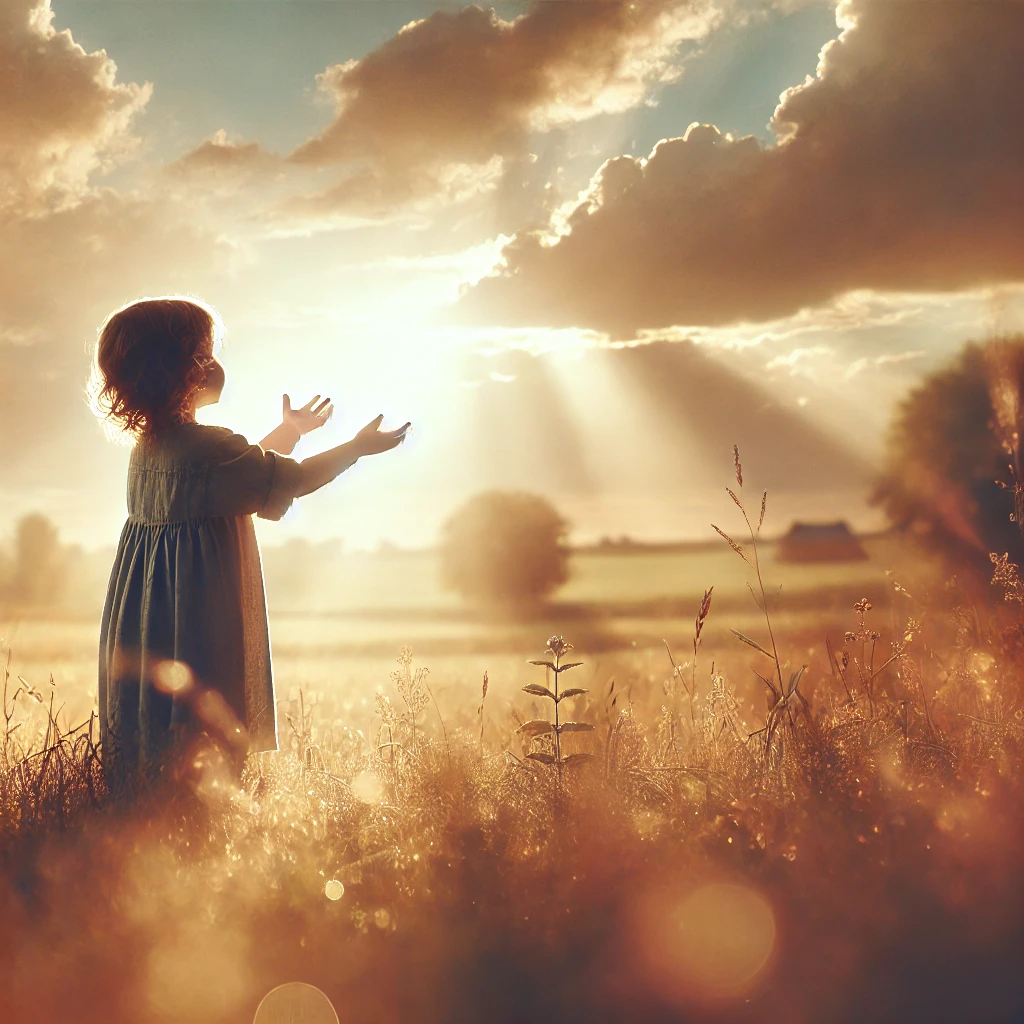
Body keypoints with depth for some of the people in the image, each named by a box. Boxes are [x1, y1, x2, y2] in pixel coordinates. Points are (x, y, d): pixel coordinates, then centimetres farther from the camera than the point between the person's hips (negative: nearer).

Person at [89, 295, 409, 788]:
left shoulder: (148, 444, 9)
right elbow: (290, 480, -11)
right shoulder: (205, 446, -20)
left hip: (146, 626, 10)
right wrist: (359, 447, 3)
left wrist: (288, 431, 36)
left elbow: (242, 467, 24)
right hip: (197, 618, -10)